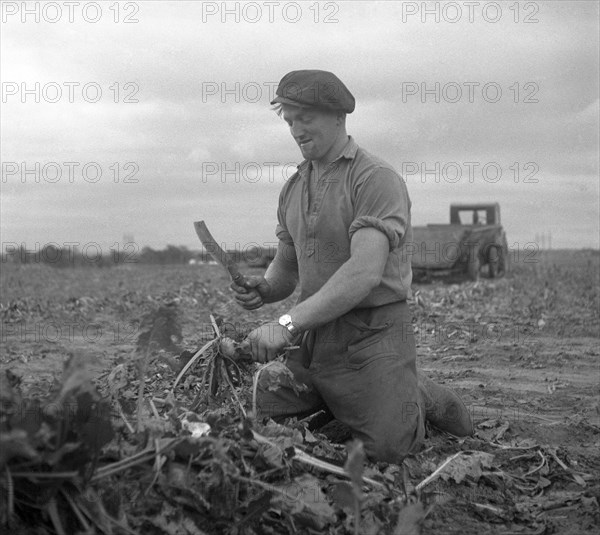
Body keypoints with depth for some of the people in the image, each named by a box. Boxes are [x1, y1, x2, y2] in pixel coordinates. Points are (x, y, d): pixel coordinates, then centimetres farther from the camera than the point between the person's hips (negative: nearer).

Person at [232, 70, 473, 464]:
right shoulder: (294, 189, 13)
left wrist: (288, 323, -32)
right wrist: (264, 290, -6)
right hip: (316, 339, 7)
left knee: (387, 450, -13)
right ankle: (338, 404, 24)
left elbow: (365, 272, -26)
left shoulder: (377, 178, -13)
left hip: (373, 339, -7)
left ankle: (417, 397, 19)